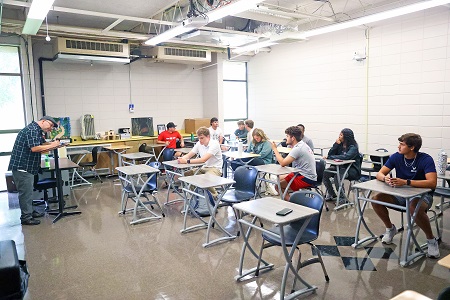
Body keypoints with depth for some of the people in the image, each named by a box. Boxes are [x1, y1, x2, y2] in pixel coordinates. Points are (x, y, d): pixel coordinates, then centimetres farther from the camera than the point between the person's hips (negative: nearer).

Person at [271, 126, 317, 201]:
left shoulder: (297, 149, -22)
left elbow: (283, 163, -25)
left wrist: (275, 149, -15)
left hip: (306, 179, -10)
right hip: (309, 175, 10)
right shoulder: (302, 145, 9)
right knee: (280, 178, 17)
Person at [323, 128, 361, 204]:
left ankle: (342, 198, -13)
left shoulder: (353, 147, -13)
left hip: (352, 169, -6)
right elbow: (330, 154, 1)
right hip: (340, 167, 6)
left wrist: (329, 157, -27)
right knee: (324, 173, -15)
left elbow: (346, 156, -31)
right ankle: (331, 194, 5)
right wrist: (336, 144, -11)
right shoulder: (340, 145, 6)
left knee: (337, 176, -33)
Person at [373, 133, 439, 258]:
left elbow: (432, 183, -30)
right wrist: (385, 178, -29)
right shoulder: (396, 157, -5)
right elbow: (379, 174, -4)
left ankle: (431, 240, -11)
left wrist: (406, 182, -39)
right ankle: (390, 228, 9)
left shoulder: (426, 159, -18)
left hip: (422, 194, -5)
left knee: (414, 208, -39)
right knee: (376, 199, -18)